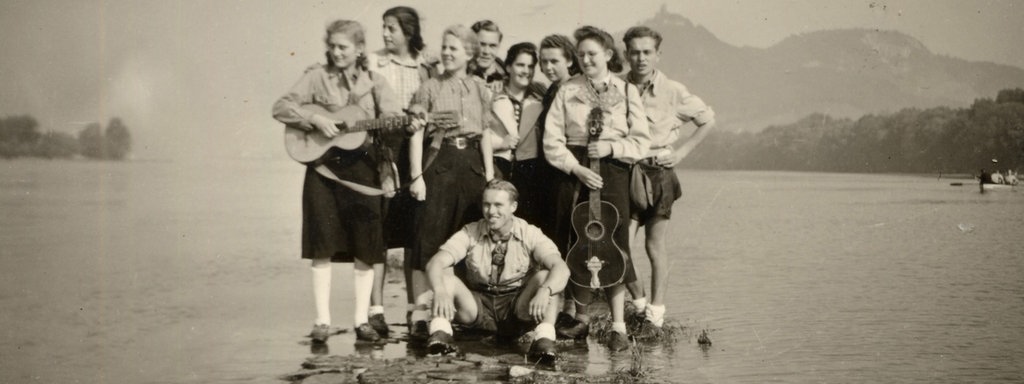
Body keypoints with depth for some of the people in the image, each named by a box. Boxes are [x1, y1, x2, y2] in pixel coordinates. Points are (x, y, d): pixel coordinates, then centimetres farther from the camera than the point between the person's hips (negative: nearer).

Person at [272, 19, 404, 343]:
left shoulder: (373, 83, 7)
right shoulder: (317, 77, 5)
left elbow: (394, 117, -5)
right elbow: (281, 107, -3)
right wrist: (315, 119, -17)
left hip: (362, 168, 1)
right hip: (323, 168, -1)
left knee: (366, 245, 0)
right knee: (323, 245, -1)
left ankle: (362, 319, 10)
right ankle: (322, 320, 5)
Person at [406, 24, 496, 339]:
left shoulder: (479, 90, 10)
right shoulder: (430, 88, 2)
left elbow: (486, 134, 12)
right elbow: (416, 134, -1)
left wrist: (489, 175, 6)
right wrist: (416, 176, -9)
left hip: (472, 163, 3)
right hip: (440, 162, -3)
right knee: (431, 236, -7)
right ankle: (421, 309, -4)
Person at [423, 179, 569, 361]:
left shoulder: (530, 234, -8)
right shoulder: (470, 233, -5)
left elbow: (561, 268, -24)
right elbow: (435, 263, -17)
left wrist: (544, 291, -46)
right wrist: (440, 291, -40)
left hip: (518, 309, -1)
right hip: (478, 307, 1)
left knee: (546, 275, -26)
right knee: (444, 275, -22)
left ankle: (545, 337, -39)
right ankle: (440, 331, -37)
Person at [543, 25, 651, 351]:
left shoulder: (626, 92, 5)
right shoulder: (568, 91, 5)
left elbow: (641, 142, 4)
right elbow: (552, 140, 0)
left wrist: (611, 147, -12)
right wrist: (577, 168, -12)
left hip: (612, 174, -1)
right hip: (574, 174, 1)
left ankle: (618, 326, -2)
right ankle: (582, 318, 20)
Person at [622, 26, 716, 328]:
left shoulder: (672, 92, -3)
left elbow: (708, 120, 10)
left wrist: (683, 151, 3)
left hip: (659, 173, -1)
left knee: (655, 245, 4)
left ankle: (656, 310, 15)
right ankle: (639, 301, 15)